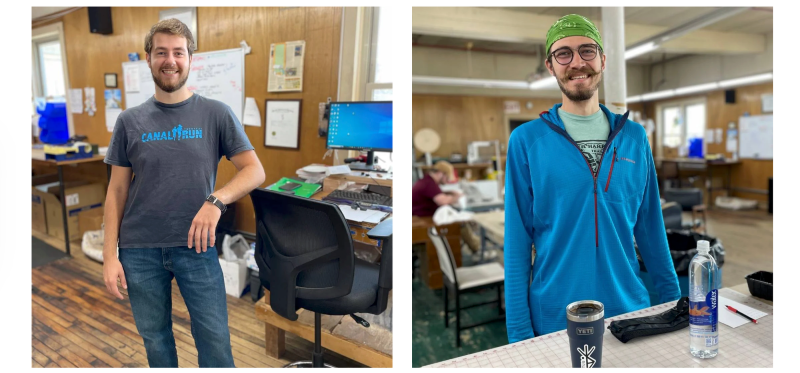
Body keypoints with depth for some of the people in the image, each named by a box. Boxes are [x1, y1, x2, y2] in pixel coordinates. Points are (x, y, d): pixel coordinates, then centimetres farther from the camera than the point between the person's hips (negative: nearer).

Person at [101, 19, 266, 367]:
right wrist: (109, 255, 0)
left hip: (196, 247, -2)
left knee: (215, 341, 4)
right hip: (139, 250, 2)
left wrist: (216, 200, -23)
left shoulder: (217, 113, -2)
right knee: (155, 339, 16)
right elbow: (117, 191, 6)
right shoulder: (130, 121, 4)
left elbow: (255, 170, -6)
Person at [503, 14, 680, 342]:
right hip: (554, 321, -3)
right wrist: (519, 334, -9)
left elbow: (651, 229, 9)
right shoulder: (526, 140, -7)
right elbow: (517, 244, -7)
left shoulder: (634, 137, 2)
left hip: (630, 308, 3)